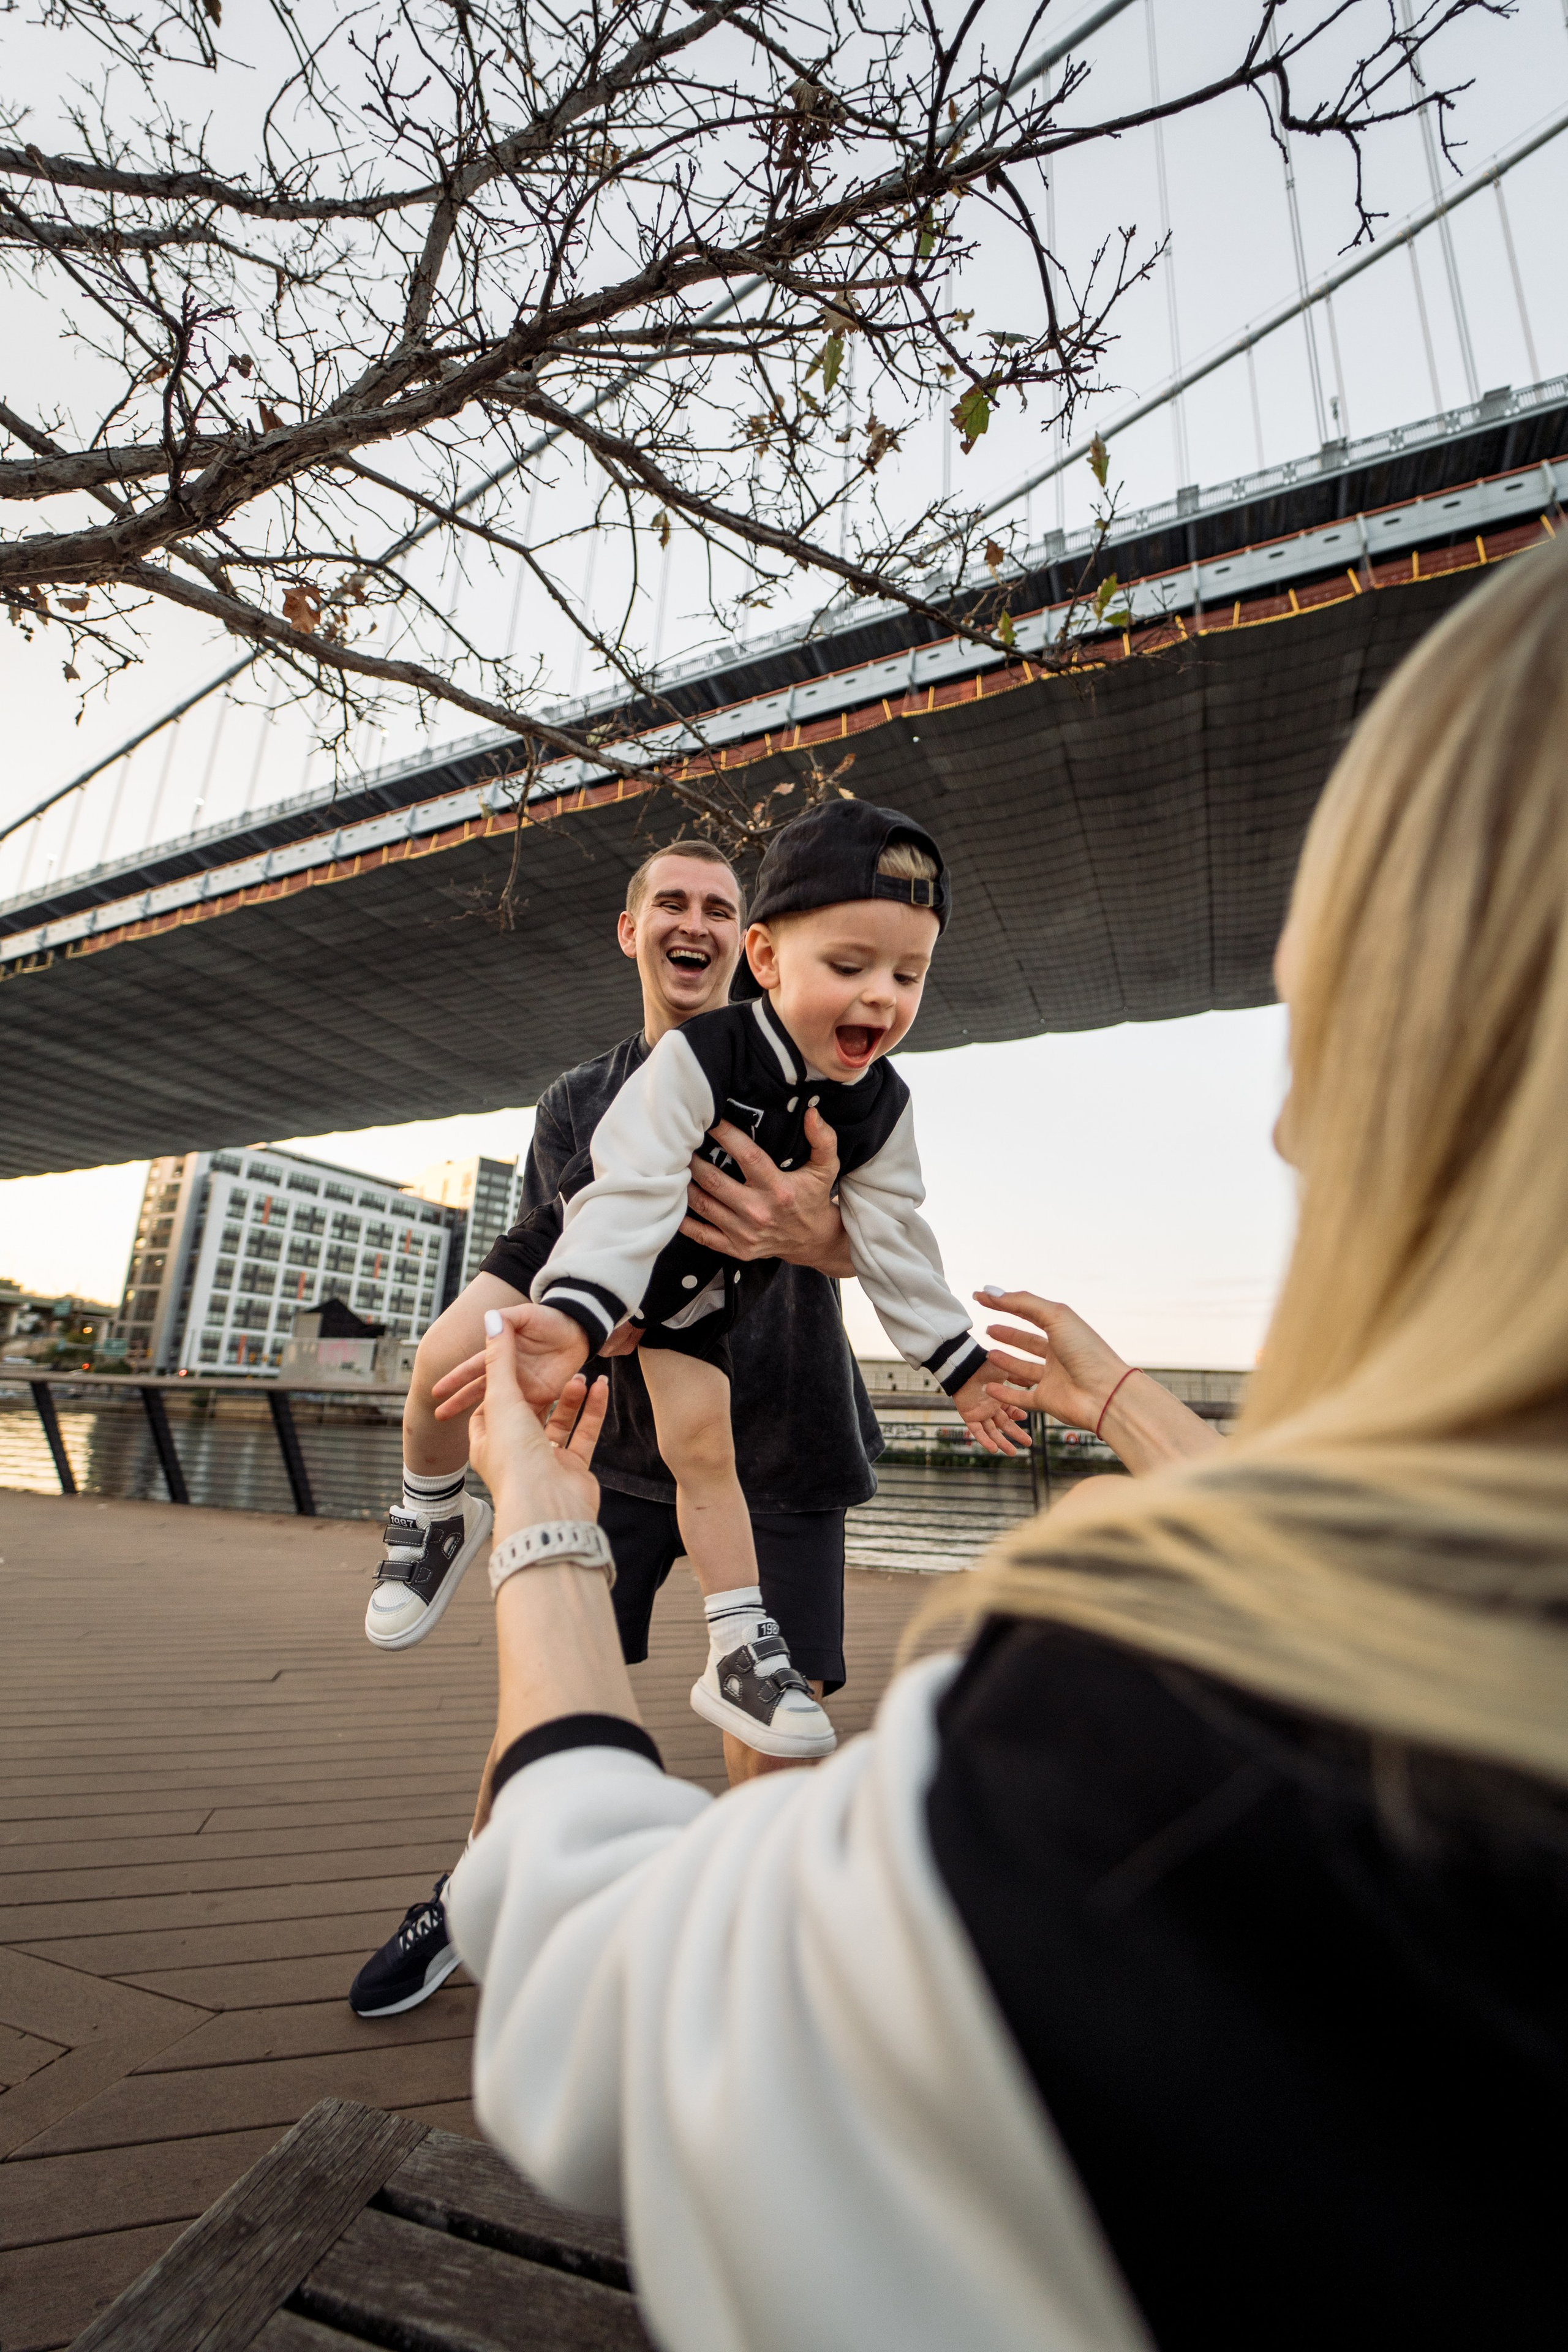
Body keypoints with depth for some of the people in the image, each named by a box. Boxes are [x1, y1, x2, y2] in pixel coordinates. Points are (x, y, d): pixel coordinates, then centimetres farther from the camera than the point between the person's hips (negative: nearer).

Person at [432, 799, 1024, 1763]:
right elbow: (633, 1192, -41)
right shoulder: (696, 1058, -33)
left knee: (702, 1440, -4)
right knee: (454, 1365, -8)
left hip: (704, 1277, 2)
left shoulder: (883, 1106, -16)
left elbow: (895, 1242, -7)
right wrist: (571, 1321, -57)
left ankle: (743, 1647, 11)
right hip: (591, 1236, -2)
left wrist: (961, 1365, -6)